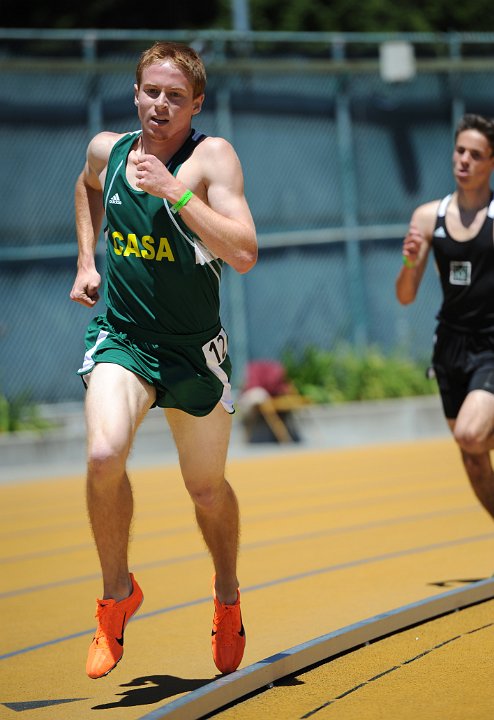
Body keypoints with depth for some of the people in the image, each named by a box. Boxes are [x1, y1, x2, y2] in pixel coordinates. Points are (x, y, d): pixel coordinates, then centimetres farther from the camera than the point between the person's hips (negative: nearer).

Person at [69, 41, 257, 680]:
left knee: (207, 489, 14)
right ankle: (117, 592, -3)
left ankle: (227, 597, 43)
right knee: (104, 456, -25)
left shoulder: (212, 157, -13)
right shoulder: (106, 150, -1)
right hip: (120, 338, 1)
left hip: (193, 350, -1)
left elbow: (244, 255, -25)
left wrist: (173, 191, -29)